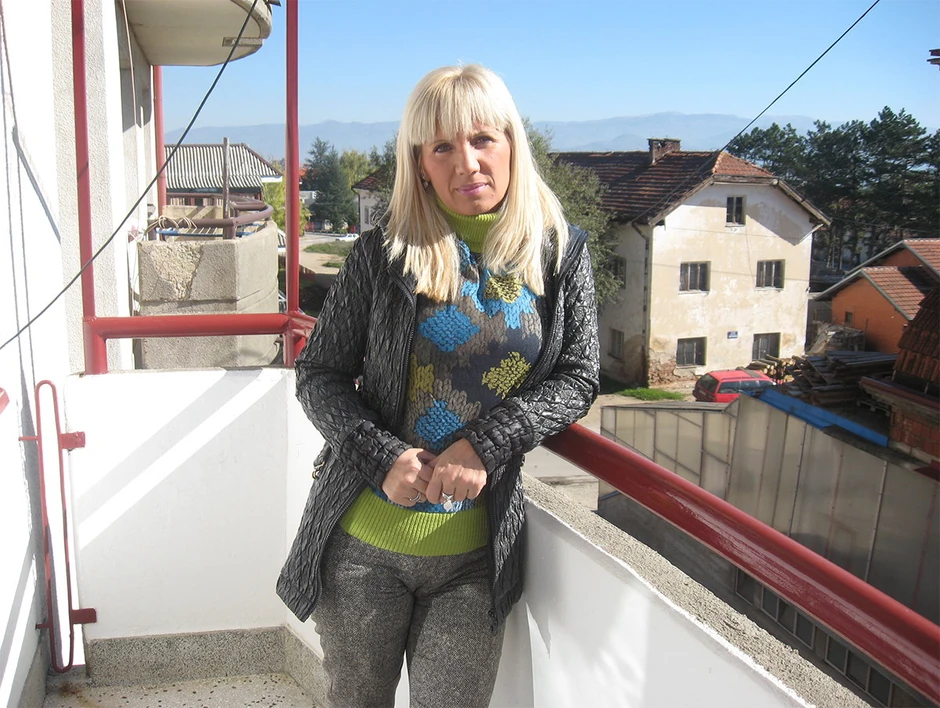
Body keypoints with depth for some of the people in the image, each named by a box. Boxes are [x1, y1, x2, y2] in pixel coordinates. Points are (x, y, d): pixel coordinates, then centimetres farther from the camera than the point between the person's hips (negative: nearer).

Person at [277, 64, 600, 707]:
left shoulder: (560, 252, -1)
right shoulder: (383, 254, -5)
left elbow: (578, 378, -3)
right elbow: (319, 374, -1)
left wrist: (485, 443, -17)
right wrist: (383, 455, -18)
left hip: (475, 551, 0)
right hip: (364, 539, 0)